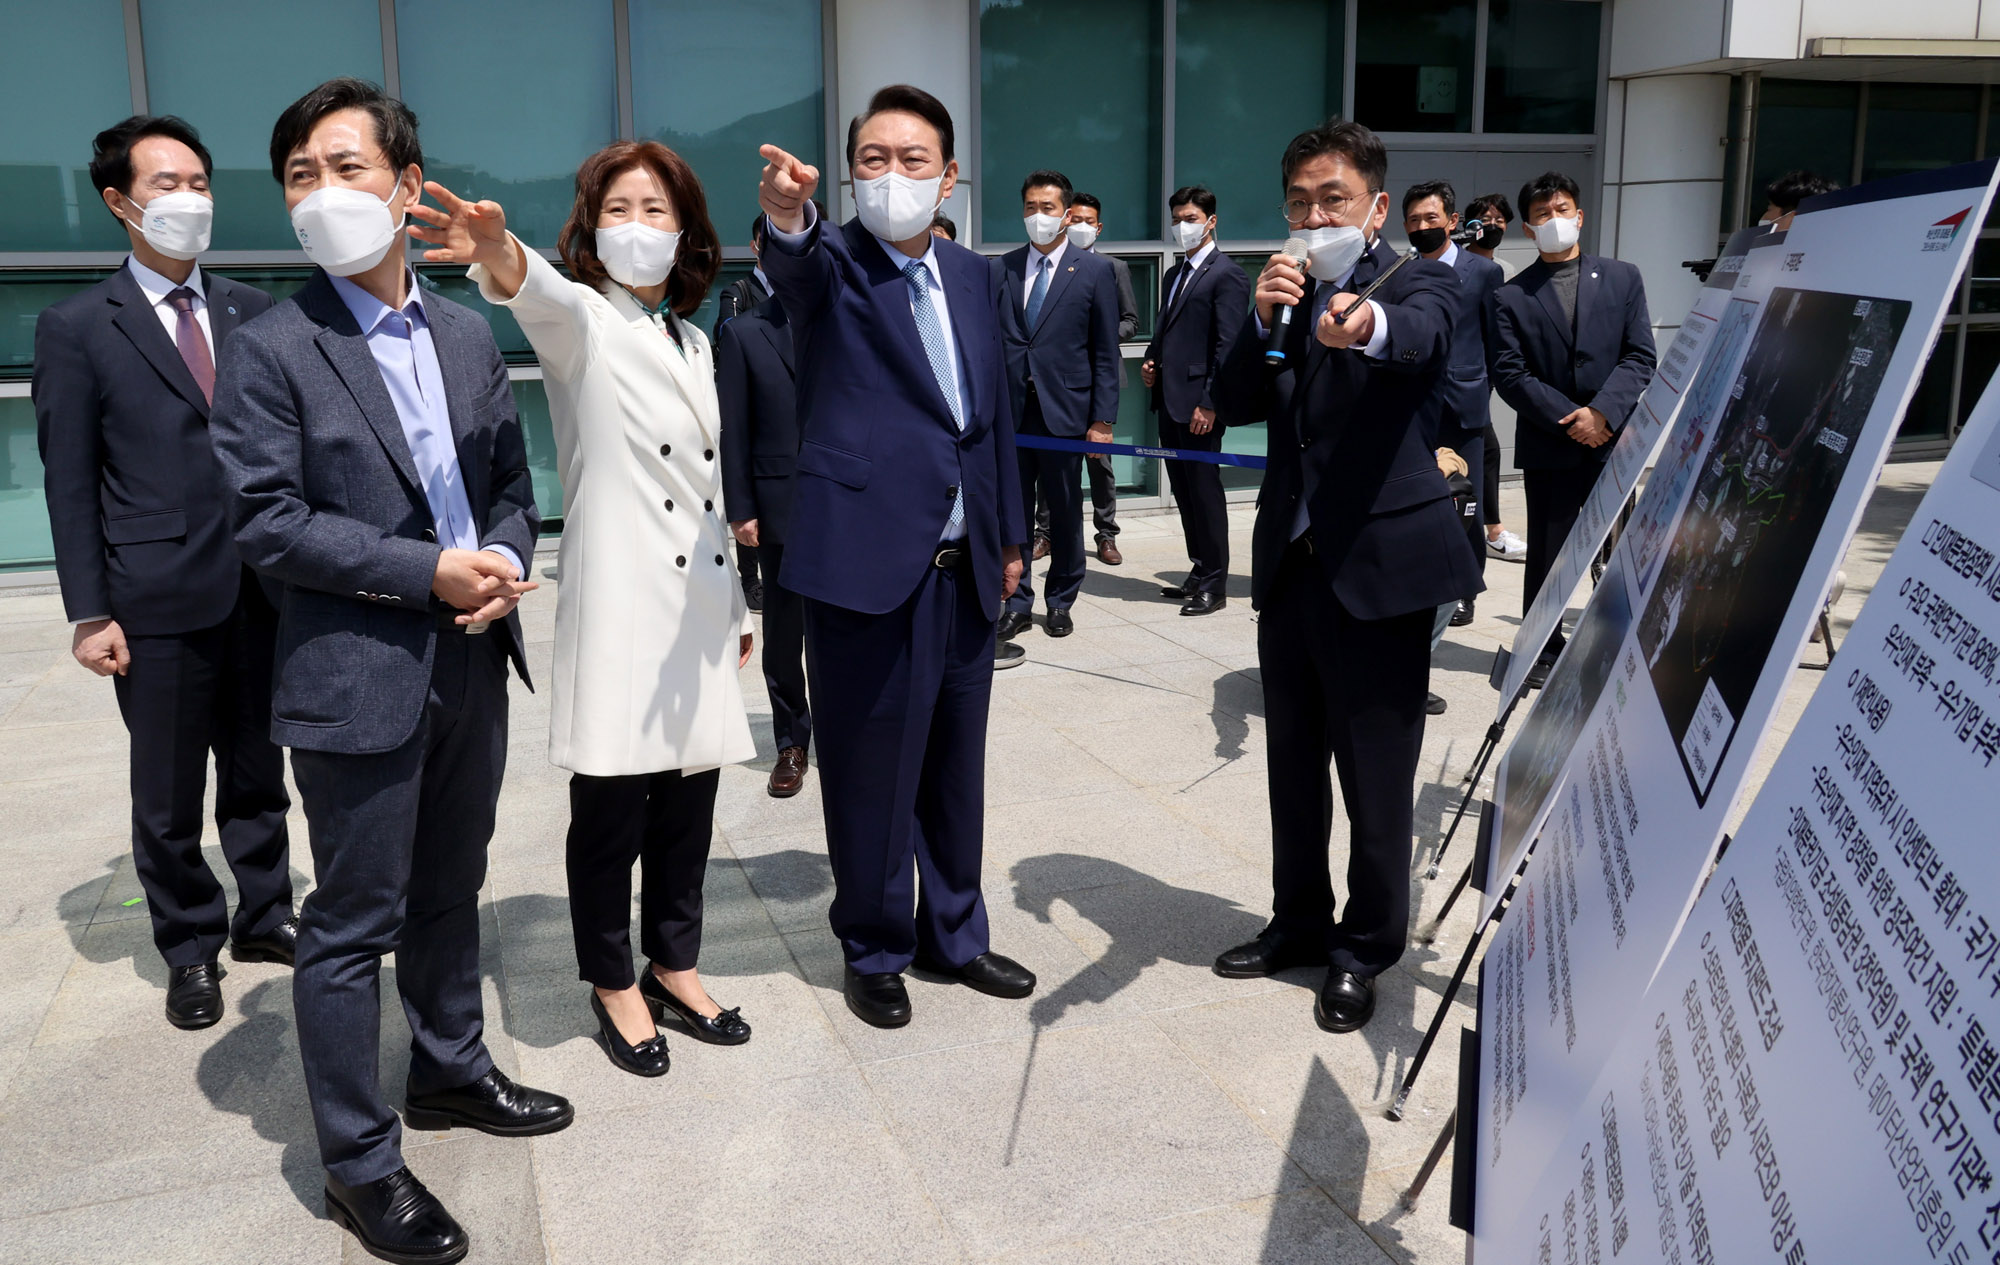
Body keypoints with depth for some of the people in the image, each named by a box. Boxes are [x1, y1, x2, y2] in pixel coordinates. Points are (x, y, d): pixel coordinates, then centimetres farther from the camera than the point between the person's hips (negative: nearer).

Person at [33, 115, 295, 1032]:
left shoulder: (252, 313, 7)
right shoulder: (77, 328, -2)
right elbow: (70, 482, -3)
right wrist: (88, 614, -7)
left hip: (261, 589, 3)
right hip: (159, 602, -3)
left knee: (257, 774, 16)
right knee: (167, 797, 9)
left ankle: (263, 915, 32)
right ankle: (191, 949, 25)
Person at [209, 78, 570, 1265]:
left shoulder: (470, 335, 8)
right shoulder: (274, 350, -8)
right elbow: (268, 521, -13)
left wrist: (503, 565, -8)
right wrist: (429, 573, -18)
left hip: (471, 663, 5)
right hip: (356, 675, -5)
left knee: (449, 893, 20)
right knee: (354, 925, 4)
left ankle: (451, 1069, 40)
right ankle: (361, 1161, 18)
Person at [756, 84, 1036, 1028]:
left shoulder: (972, 276, 12)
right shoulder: (832, 265, -4)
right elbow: (797, 270, -29)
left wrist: (1008, 535, 16)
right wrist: (786, 218, -52)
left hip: (963, 563, 6)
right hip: (867, 559, -5)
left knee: (955, 762, 16)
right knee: (872, 769, 5)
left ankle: (953, 933, 33)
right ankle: (875, 949, 25)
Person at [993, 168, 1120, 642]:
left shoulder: (1094, 271, 2)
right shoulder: (1001, 269, 8)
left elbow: (1105, 353, 0)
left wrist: (1102, 420, -6)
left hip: (1064, 411, -2)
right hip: (1009, 409, 2)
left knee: (1065, 512, 8)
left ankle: (1060, 602, 22)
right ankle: (1017, 603, 15)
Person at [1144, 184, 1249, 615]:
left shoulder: (1227, 276, -7)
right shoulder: (1174, 275, 19)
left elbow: (1227, 346, -13)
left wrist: (1210, 403, -18)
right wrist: (1150, 361, 6)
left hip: (1199, 404, -8)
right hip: (1169, 401, 8)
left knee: (1204, 491, -3)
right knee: (1183, 491, 12)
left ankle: (1213, 585, 4)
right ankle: (1200, 571, 22)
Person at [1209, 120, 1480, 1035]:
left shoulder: (1419, 281, -5)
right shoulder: (1287, 296, 13)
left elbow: (1419, 334, -30)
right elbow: (1236, 406, 3)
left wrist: (1367, 326, -54)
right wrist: (1263, 317, -14)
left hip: (1381, 564, -6)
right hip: (1291, 560, 6)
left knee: (1376, 777, 2)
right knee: (1293, 762, 17)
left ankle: (1365, 949, 20)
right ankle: (1299, 924, 34)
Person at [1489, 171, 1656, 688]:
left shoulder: (1622, 278, 8)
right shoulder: (1511, 296, 4)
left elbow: (1640, 357, 2)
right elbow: (1508, 374, -4)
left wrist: (1602, 412, -14)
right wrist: (1569, 420, -13)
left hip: (1613, 438, 1)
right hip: (1548, 447, -1)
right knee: (1547, 556, 5)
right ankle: (1544, 651, 18)